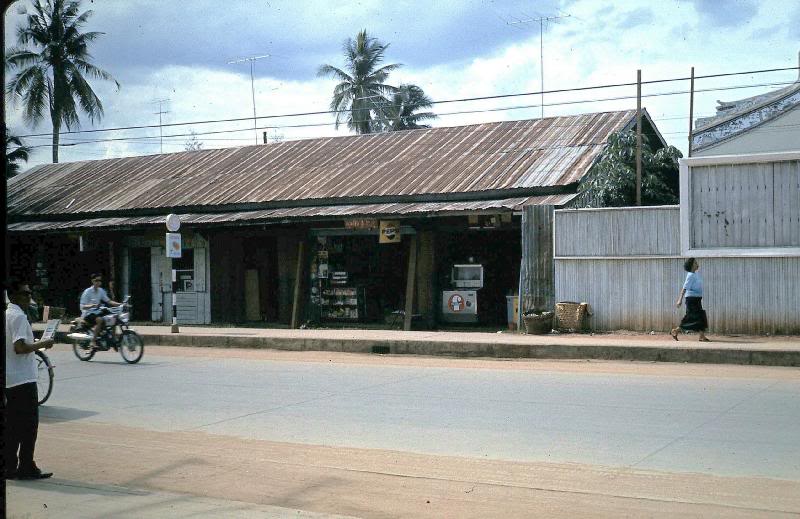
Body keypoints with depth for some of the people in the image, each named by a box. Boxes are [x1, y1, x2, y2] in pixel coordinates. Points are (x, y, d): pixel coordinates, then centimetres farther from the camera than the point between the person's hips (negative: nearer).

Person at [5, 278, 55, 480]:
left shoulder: (7, 315, 14)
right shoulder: (19, 317, -15)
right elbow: (20, 347, -24)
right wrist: (43, 344, -13)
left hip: (10, 380, 9)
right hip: (23, 379, -9)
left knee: (12, 425, 11)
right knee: (29, 424, -3)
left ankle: (10, 467, 14)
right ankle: (26, 468, 0)